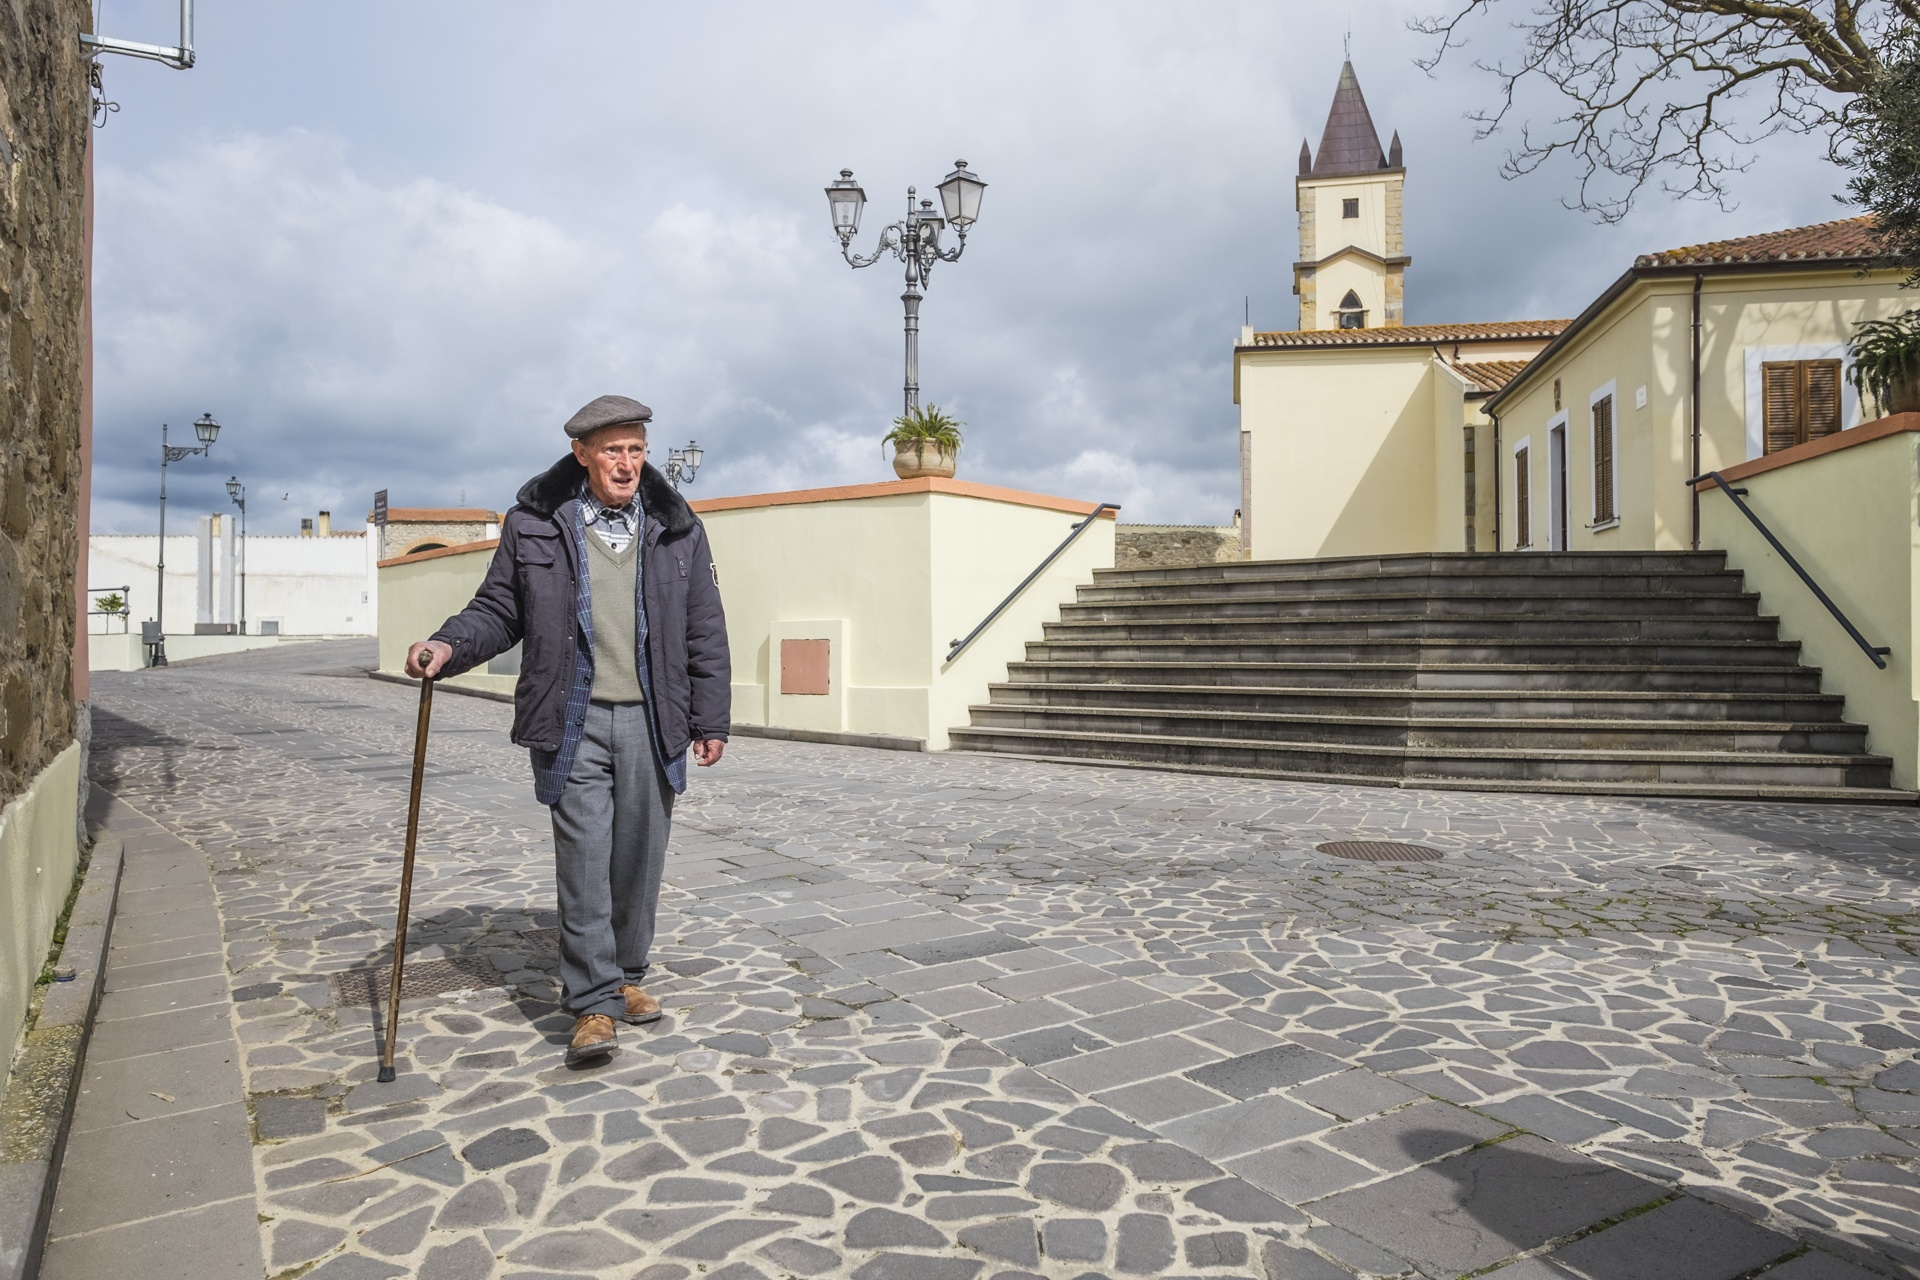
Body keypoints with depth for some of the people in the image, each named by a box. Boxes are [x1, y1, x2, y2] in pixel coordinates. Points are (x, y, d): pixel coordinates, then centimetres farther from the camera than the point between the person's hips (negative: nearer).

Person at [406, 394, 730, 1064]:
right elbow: (499, 609, 11)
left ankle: (626, 976, 27)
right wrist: (450, 644, -10)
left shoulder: (678, 531, 7)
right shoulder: (534, 525, 3)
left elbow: (705, 633, 8)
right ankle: (593, 1004, 3)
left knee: (639, 858, 9)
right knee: (584, 860, -4)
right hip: (571, 722, -2)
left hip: (651, 723, 2)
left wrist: (710, 720, 5)